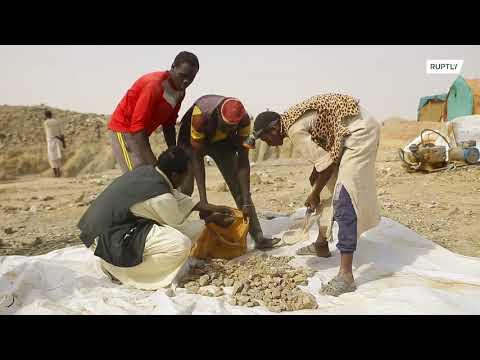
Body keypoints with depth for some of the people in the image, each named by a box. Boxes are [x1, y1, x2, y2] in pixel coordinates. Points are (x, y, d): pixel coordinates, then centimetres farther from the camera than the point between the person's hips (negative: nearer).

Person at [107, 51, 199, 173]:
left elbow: (168, 125, 9)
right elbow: (137, 125, -29)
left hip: (141, 133, 9)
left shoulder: (180, 92, 1)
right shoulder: (154, 85, -26)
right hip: (124, 129, -9)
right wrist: (152, 164, -31)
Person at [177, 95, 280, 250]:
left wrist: (246, 201, -29)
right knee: (186, 187, -17)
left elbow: (243, 161, -26)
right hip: (193, 141, -2)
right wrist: (203, 200, -38)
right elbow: (197, 157, -34)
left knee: (240, 188, -9)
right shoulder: (201, 113, -39)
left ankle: (258, 237, -8)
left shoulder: (244, 119, -30)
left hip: (223, 142, 2)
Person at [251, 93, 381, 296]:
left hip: (360, 131, -10)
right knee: (331, 186, 16)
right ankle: (321, 244, 31)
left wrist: (314, 194, -5)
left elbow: (327, 164, -18)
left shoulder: (295, 130, -21)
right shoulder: (291, 119, 6)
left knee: (344, 198, -17)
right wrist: (315, 173, 7)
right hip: (348, 130, 10)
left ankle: (346, 275, -18)